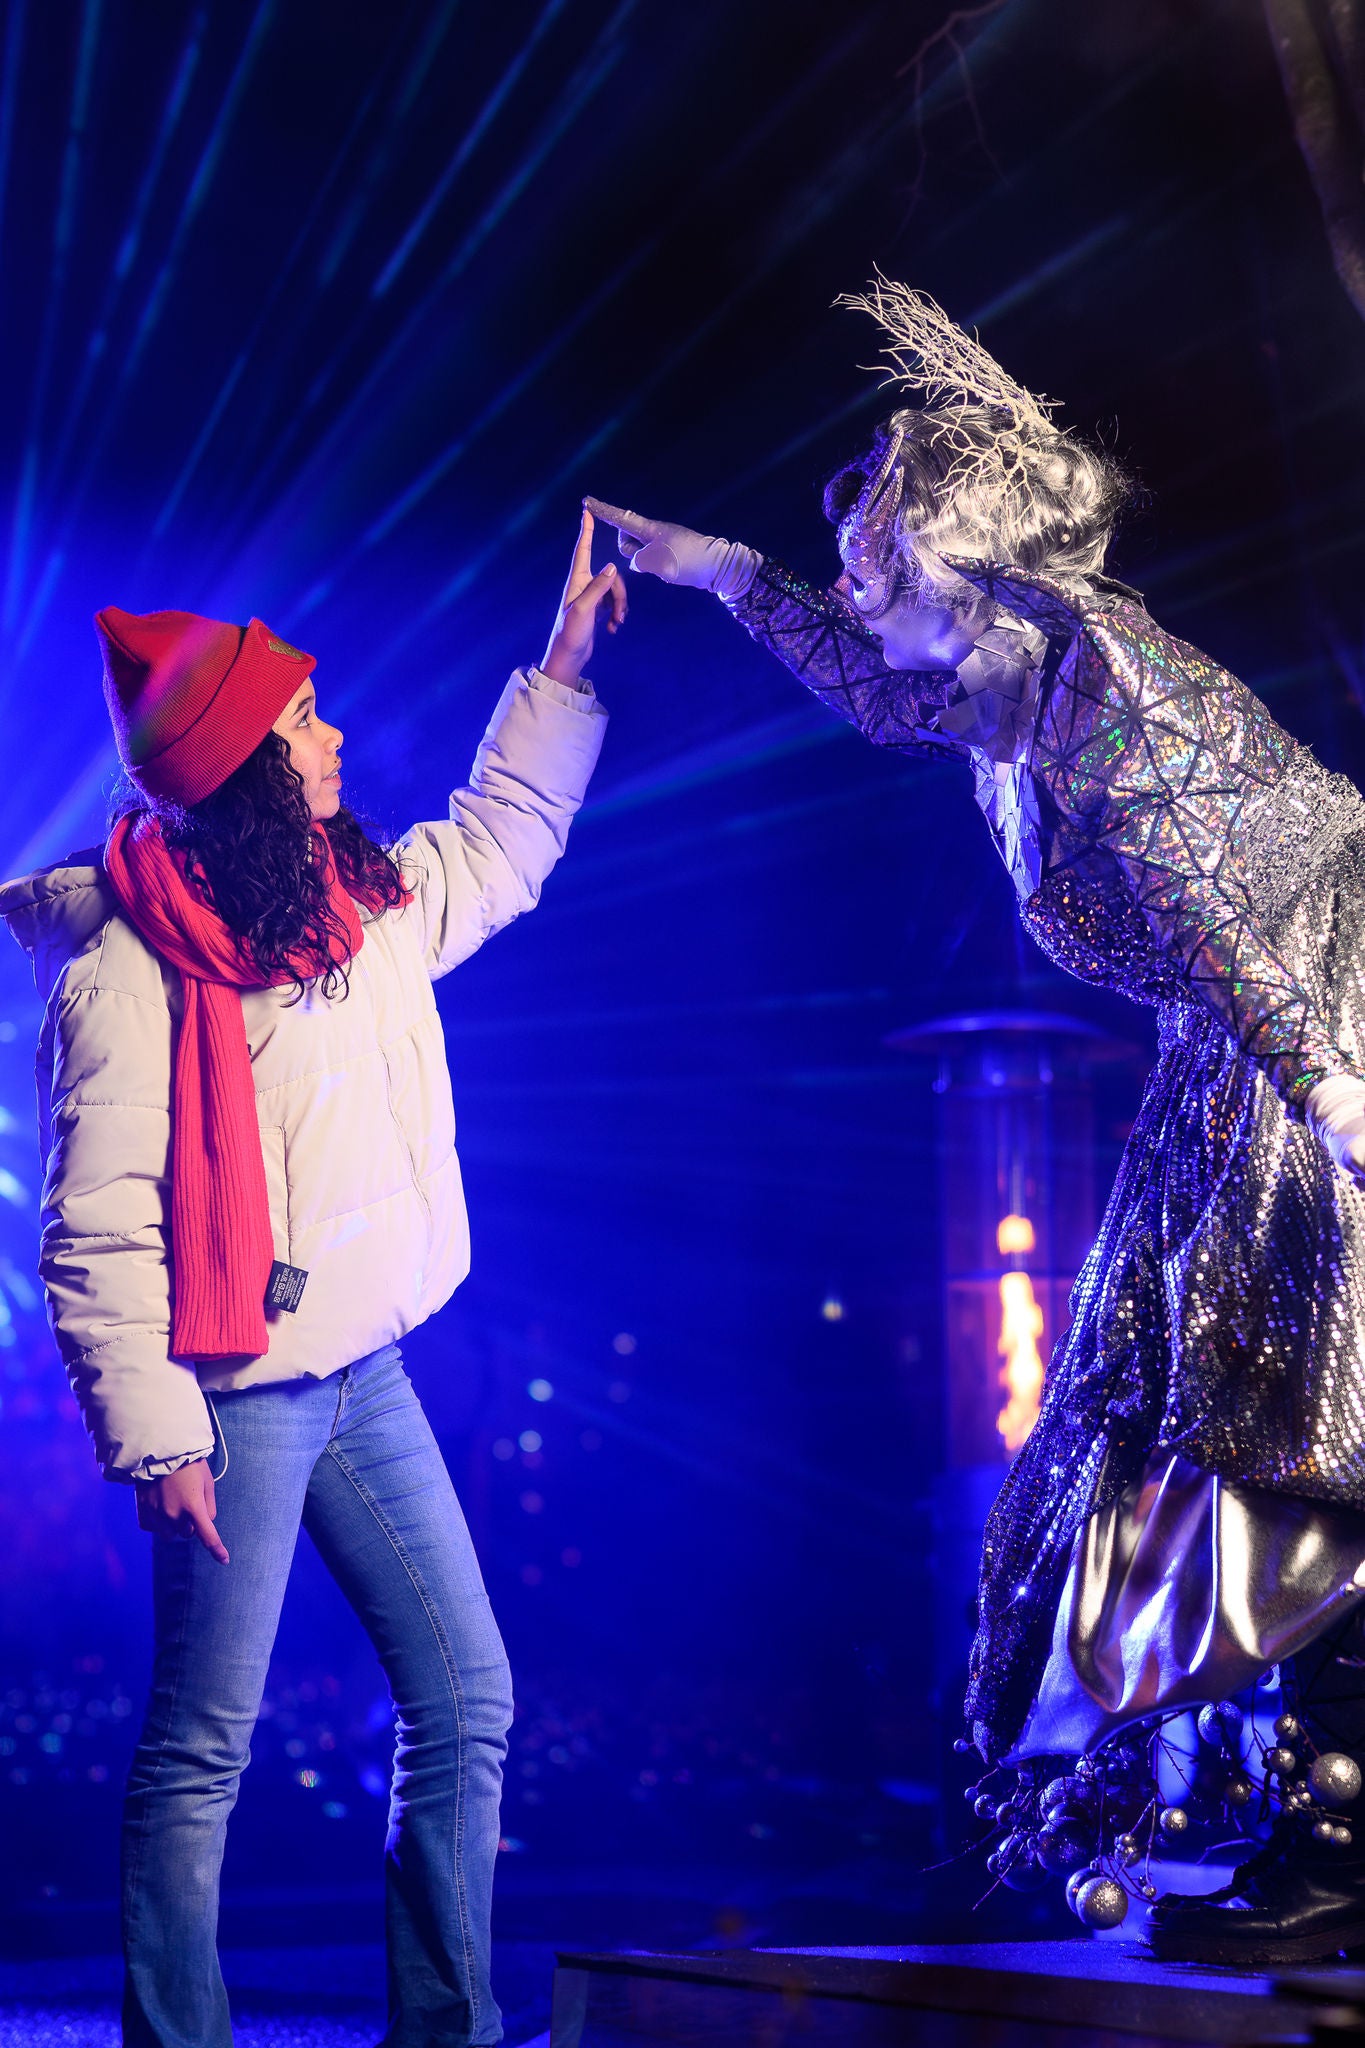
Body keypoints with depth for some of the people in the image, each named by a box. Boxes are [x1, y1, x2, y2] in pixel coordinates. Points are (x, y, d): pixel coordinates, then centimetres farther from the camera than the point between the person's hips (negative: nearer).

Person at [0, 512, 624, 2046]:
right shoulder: (125, 971, -15)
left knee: (467, 1705, 10)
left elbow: (498, 845, 29)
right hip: (236, 1398, -8)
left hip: (365, 1377, 8)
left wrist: (564, 667, 26)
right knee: (203, 1749, 0)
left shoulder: (365, 907, 8)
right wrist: (153, 1439, -20)